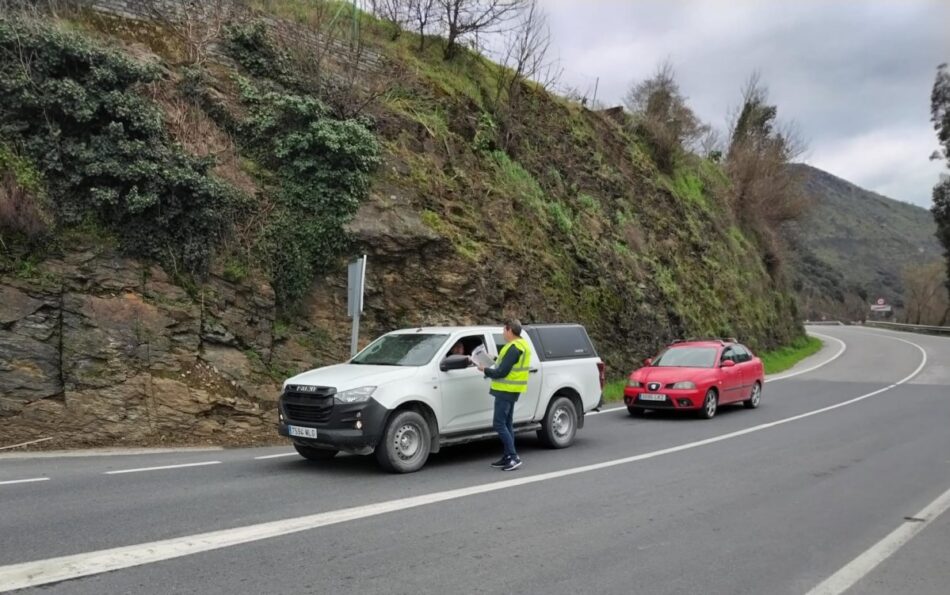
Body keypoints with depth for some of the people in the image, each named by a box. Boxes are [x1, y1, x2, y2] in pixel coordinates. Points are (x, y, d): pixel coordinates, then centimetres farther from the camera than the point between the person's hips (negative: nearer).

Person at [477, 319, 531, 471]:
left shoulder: (514, 348, -19)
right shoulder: (522, 345, 14)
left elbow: (502, 372, -21)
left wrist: (485, 370, -8)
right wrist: (495, 361, 12)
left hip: (506, 390, -11)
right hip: (511, 390, 11)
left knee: (499, 424, -8)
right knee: (507, 424, 15)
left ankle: (514, 457, -8)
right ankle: (508, 457, 20)